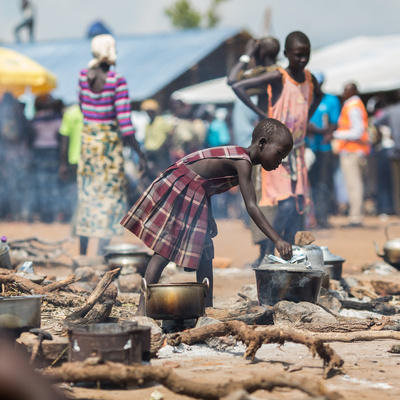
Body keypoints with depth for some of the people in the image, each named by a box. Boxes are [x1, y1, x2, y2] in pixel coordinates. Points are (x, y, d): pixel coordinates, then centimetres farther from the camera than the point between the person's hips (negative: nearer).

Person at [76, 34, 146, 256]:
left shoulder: (83, 76, -1)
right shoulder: (117, 81, -16)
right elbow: (124, 122, -17)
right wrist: (139, 153, -10)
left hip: (87, 139, 5)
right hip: (109, 142, -5)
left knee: (87, 196, 15)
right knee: (110, 197, 3)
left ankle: (82, 253, 22)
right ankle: (101, 254, 1)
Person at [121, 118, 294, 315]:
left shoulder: (237, 156, 8)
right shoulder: (243, 162, -20)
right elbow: (251, 207, -26)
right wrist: (277, 240, -30)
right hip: (176, 189, -10)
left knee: (205, 254, 7)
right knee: (163, 252, -11)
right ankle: (142, 310, -10)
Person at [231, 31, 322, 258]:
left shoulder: (309, 78, 5)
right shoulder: (278, 78, -13)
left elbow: (318, 95, 30)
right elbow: (238, 87, -22)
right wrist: (262, 115, -21)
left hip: (297, 152, 7)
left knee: (298, 208, 5)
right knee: (286, 205, -16)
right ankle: (268, 256, -6)